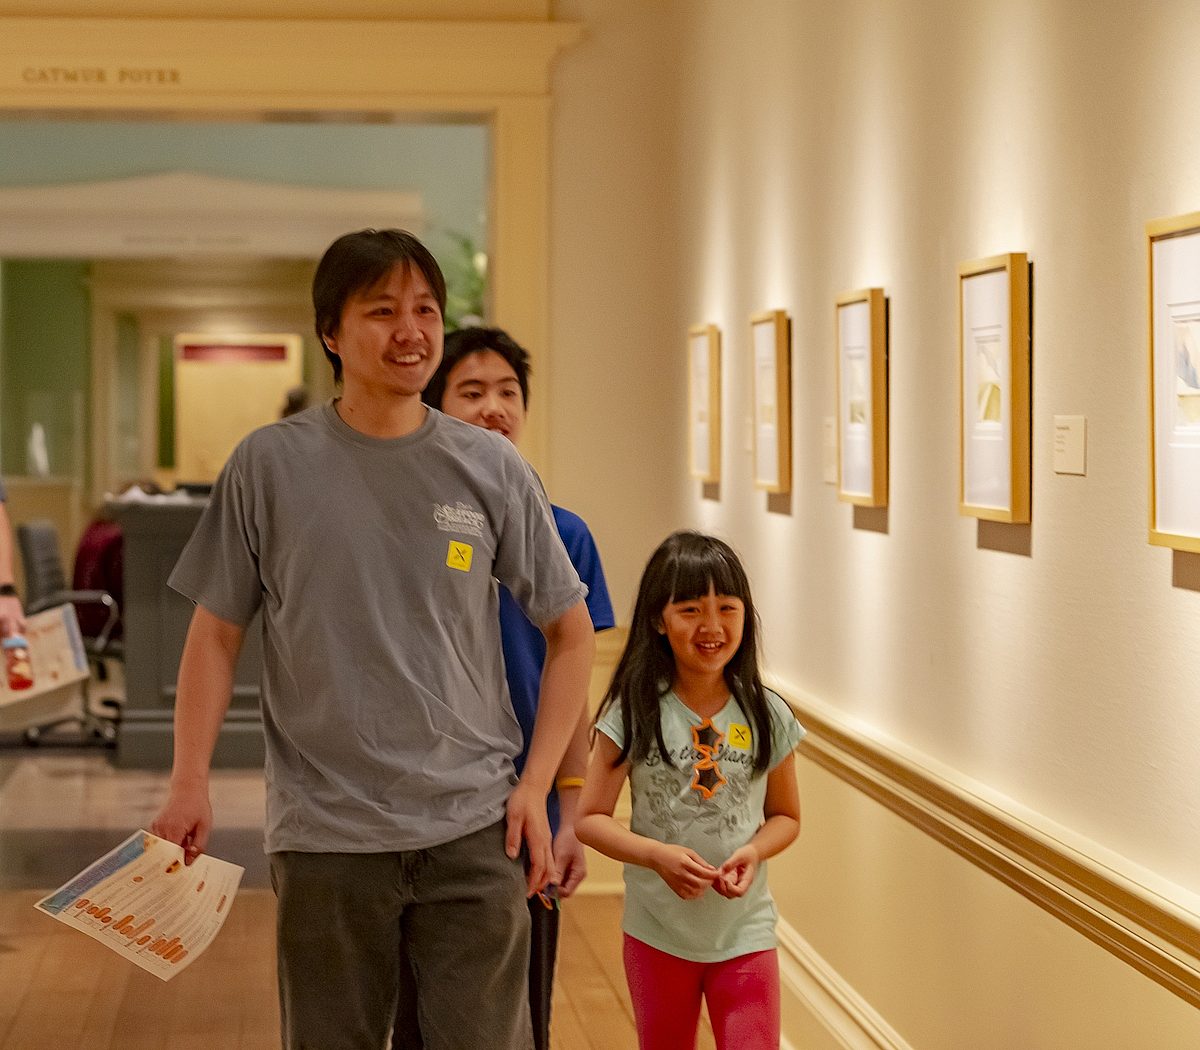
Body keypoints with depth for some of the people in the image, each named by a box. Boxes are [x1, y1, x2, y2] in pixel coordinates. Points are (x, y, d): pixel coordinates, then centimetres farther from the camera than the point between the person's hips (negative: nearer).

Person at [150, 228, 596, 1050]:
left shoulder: (491, 469, 2)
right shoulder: (271, 465, 0)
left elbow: (571, 630, 9)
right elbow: (217, 632, 5)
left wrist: (536, 784, 1)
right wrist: (190, 783, -5)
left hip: (474, 828, 0)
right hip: (324, 833, 0)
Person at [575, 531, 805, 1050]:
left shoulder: (767, 717, -4)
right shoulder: (633, 714, -9)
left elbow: (785, 816, 7)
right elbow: (590, 818, -8)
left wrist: (754, 851, -14)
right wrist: (658, 855, -23)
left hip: (745, 933, 0)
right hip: (657, 933, 0)